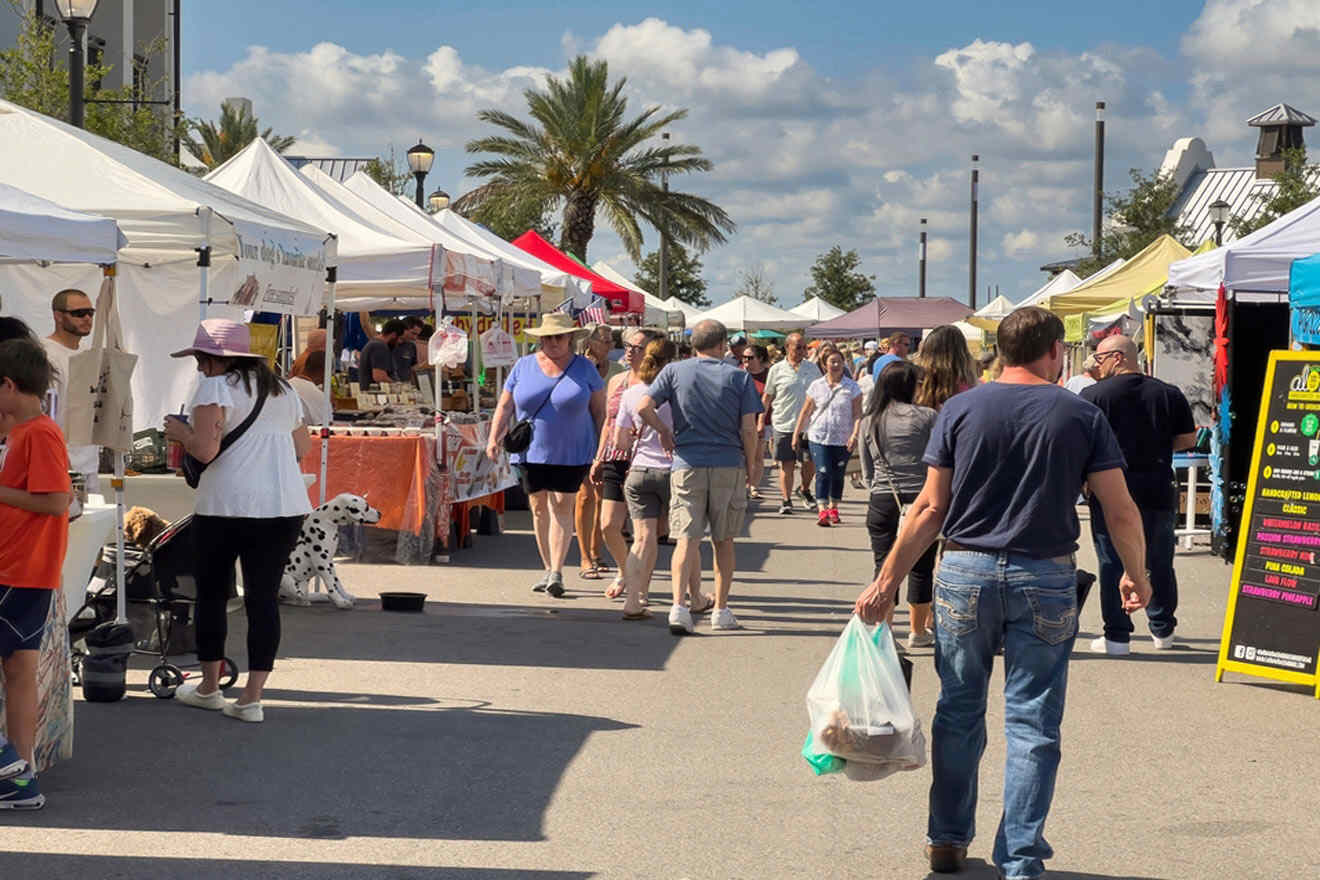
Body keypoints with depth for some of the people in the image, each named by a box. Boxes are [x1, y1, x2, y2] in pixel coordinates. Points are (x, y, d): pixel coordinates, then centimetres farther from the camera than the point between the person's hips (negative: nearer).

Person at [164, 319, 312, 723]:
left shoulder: (216, 388, -5)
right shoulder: (283, 391, 16)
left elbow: (205, 450, -15)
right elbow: (302, 448, 23)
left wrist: (180, 430, 3)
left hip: (226, 506, -5)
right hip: (285, 507, 5)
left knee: (212, 592, 12)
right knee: (264, 596, 4)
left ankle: (209, 686, 23)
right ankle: (252, 698, 2)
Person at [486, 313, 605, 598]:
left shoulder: (584, 368, 2)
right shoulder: (523, 366, 6)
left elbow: (599, 410, 5)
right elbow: (505, 406, 8)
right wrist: (494, 438, -5)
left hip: (571, 453, -2)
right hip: (530, 453, 3)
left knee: (561, 506, -10)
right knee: (539, 507, 6)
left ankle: (557, 572, -13)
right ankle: (548, 569, 16)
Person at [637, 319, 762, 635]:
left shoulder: (675, 371, 2)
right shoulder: (738, 377, 0)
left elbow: (644, 408, -8)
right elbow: (748, 429, -3)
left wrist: (664, 431, 9)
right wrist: (752, 465, 9)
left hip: (687, 464, 0)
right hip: (729, 466, 0)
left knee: (686, 539, -2)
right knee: (723, 541, 12)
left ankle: (679, 605, -19)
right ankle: (721, 610, 16)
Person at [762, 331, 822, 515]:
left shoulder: (813, 368, 6)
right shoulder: (777, 370, 0)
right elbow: (767, 397, 7)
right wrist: (761, 420, 4)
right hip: (784, 424, -2)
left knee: (810, 462, 1)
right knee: (786, 464, 1)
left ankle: (804, 489, 28)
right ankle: (786, 500, 9)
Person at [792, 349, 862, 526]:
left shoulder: (852, 387, 0)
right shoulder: (816, 386, 4)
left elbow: (857, 413, -3)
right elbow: (805, 412, 10)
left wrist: (855, 434, -16)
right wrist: (797, 433, 9)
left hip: (843, 439, 0)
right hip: (819, 437, 0)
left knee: (837, 475, 11)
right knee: (823, 473, -12)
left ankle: (833, 507, 27)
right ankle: (822, 511, -17)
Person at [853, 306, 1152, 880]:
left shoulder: (960, 411, 0)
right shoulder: (1081, 417, -1)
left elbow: (929, 509, -2)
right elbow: (1121, 512, -1)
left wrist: (886, 583, 4)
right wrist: (1136, 576, 16)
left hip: (966, 573, 1)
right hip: (1045, 578, -1)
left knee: (958, 711, 15)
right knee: (1032, 723, 4)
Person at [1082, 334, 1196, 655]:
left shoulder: (1093, 395, -7)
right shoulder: (1169, 394, 4)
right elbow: (1188, 440, 5)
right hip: (1158, 492, 3)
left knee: (1112, 564, 3)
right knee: (1159, 563, 15)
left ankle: (1117, 636, 2)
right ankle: (1163, 630, 24)